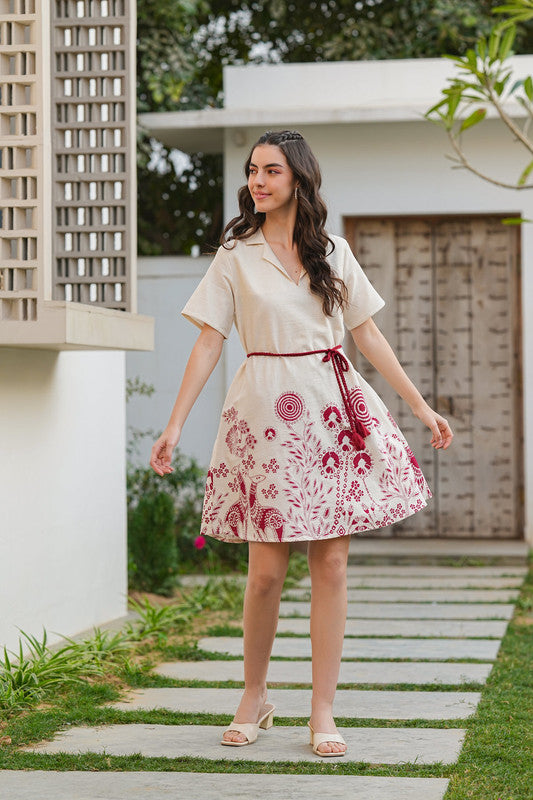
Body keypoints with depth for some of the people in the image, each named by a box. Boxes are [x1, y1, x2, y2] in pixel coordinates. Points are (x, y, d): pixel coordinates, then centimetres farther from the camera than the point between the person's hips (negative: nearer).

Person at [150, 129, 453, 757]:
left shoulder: (333, 252, 10)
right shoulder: (236, 256, 5)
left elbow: (368, 336, 13)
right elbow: (209, 343, 2)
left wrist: (420, 405, 11)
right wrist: (174, 424, -5)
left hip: (333, 409, 2)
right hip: (266, 411, -2)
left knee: (331, 562, -1)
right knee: (266, 568, -3)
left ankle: (323, 711, 6)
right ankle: (253, 698, 18)